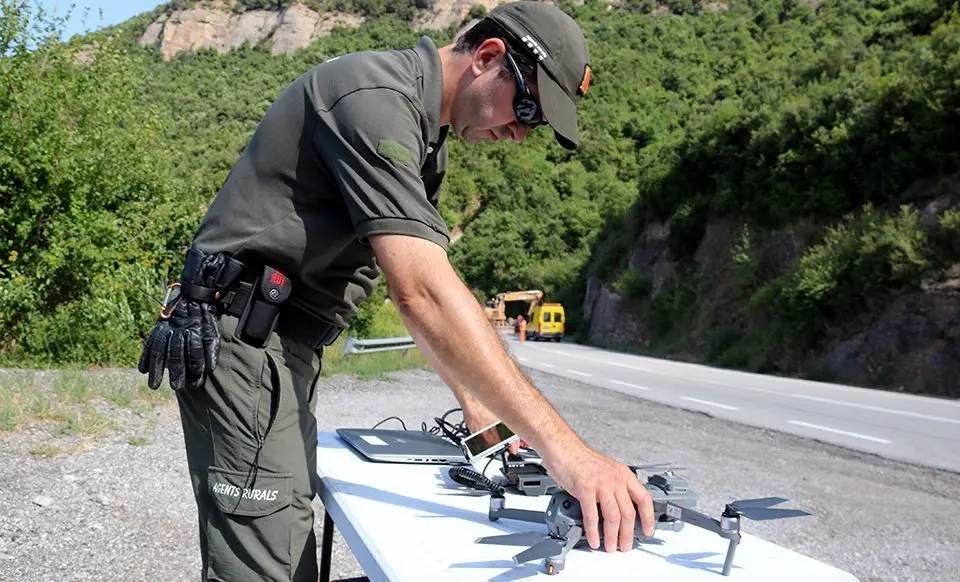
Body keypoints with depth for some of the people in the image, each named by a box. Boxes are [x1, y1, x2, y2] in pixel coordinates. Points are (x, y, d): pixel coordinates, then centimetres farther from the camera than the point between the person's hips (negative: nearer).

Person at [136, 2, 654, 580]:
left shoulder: (425, 136, 14)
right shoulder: (374, 97, -20)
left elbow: (423, 283, 19)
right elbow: (421, 293, -31)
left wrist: (471, 396, 14)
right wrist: (561, 445, -33)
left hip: (288, 348, 10)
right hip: (245, 342, -10)